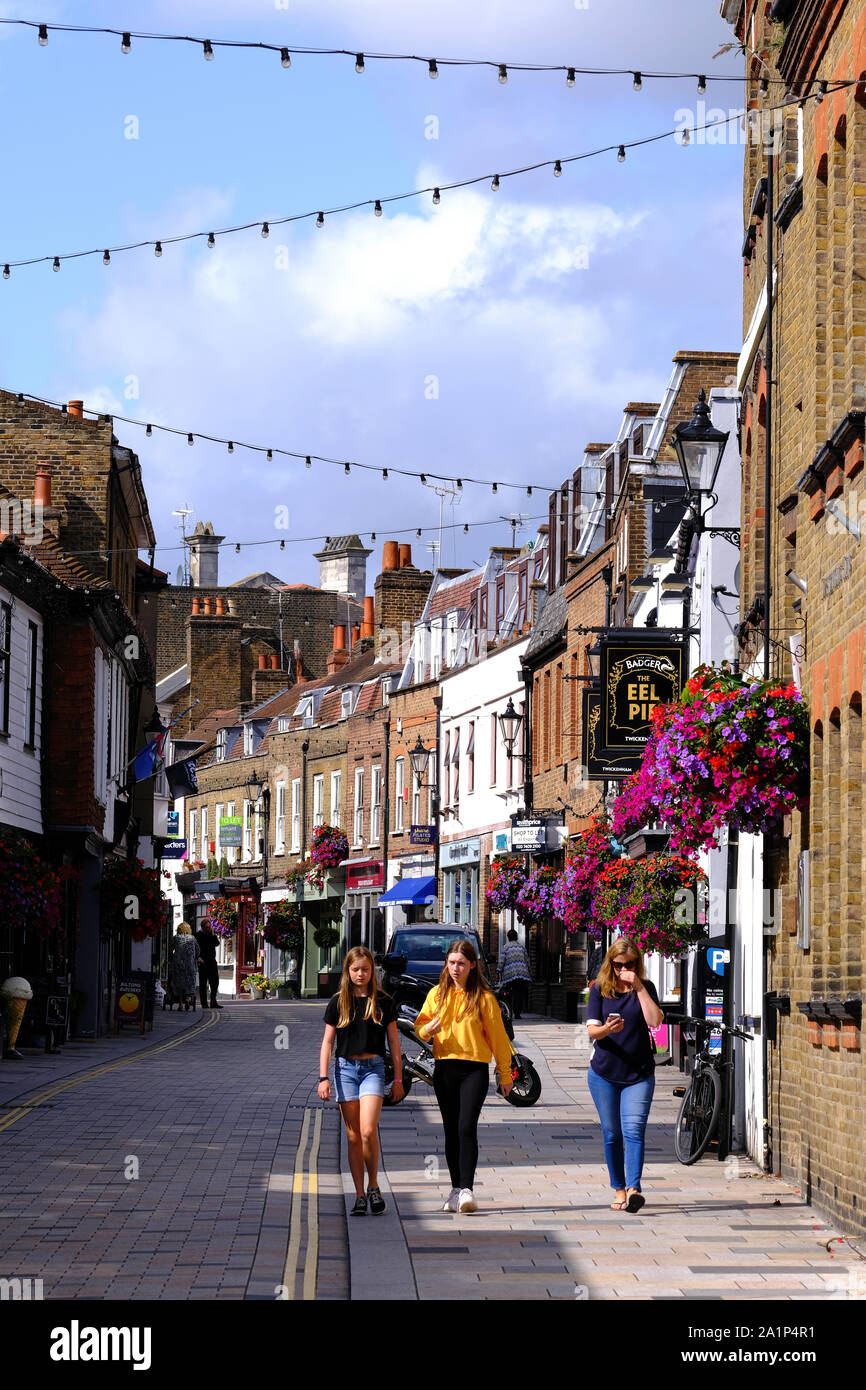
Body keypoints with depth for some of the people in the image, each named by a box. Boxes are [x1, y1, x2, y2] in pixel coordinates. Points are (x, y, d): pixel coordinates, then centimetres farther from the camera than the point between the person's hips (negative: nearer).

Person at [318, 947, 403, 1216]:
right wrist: (323, 1078, 0)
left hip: (373, 1067, -2)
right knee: (353, 1136, 3)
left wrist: (398, 1078, 6)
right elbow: (328, 1041, 7)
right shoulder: (338, 1002, 6)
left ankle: (373, 1186, 1)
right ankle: (360, 1195, 7)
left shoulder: (383, 1002, 4)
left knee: (368, 1131, -17)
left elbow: (393, 1041, 8)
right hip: (345, 1067, 2)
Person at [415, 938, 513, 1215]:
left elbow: (497, 1036, 2)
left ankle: (467, 1190, -16)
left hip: (474, 1069, -4)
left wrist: (505, 1075, 4)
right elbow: (420, 1024, 14)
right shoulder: (437, 994, 8)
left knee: (466, 1128, -15)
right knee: (451, 1131, 9)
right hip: (444, 1069, 4)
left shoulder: (483, 997, -2)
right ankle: (456, 1189, 17)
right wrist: (428, 1029, -11)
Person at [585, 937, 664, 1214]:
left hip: (639, 1074, -1)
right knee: (612, 1134, 7)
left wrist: (639, 988, -15)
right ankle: (619, 1189, 18)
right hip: (604, 1073, 1)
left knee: (633, 1130, -15)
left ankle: (633, 1189, -24)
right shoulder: (599, 989, 3)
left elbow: (655, 1021, -12)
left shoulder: (645, 988, 3)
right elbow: (592, 1030, -6)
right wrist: (607, 1029, -28)